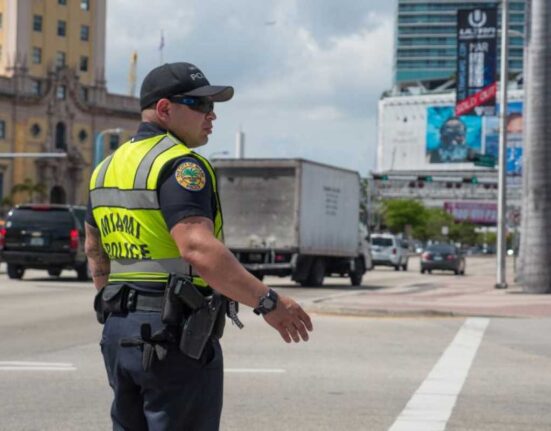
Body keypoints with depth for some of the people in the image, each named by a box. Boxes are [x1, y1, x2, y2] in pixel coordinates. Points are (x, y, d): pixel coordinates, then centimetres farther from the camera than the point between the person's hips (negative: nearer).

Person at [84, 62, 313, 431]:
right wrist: (268, 302, -26)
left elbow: (96, 249, 26)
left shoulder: (108, 167, 14)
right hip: (175, 334, -9)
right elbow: (199, 249, -28)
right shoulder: (179, 165, -14)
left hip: (119, 331, 9)